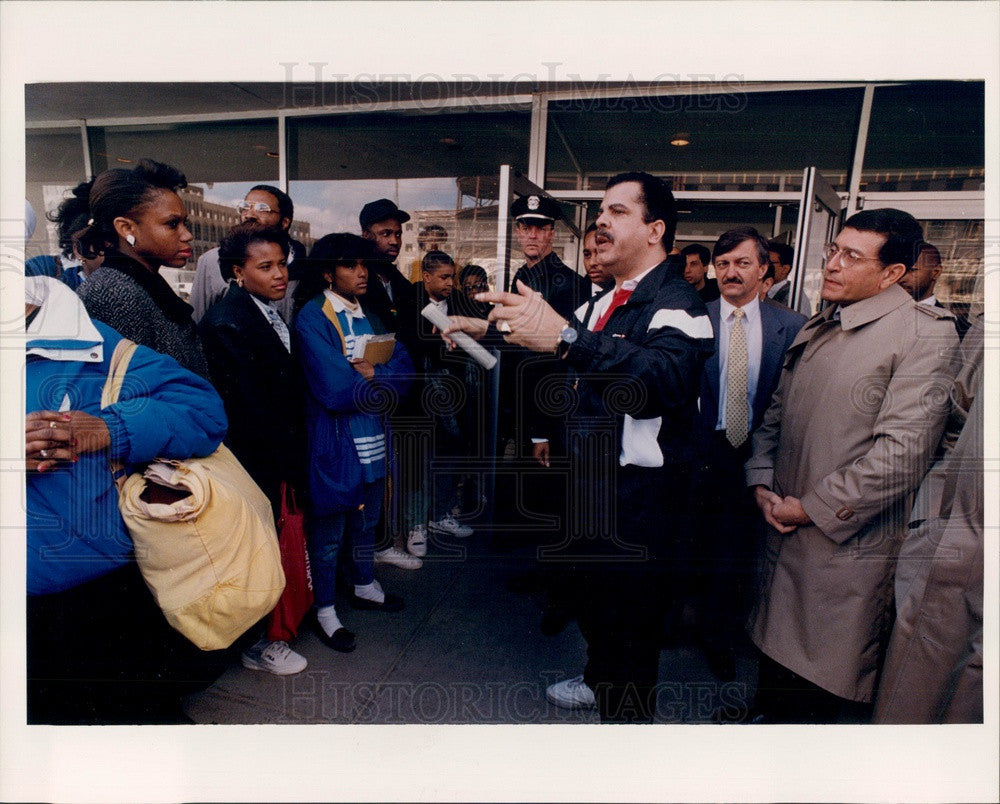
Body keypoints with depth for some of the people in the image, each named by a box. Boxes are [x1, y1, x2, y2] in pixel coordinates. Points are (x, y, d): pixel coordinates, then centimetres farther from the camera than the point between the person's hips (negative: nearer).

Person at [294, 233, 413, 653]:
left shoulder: (368, 318, 10)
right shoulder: (312, 317, -13)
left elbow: (404, 367, 0)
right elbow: (335, 390, -23)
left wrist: (371, 374, -18)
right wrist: (382, 384, -8)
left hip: (372, 442, 7)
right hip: (334, 442, -7)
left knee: (367, 521, 23)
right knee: (328, 531, 8)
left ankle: (364, 587, 43)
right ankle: (324, 610, 25)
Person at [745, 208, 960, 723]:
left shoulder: (925, 334, -11)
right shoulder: (815, 329, 13)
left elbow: (902, 450, -20)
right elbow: (775, 415, 17)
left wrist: (812, 508, -15)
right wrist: (761, 481, 1)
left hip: (849, 543, -6)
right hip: (784, 528, 7)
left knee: (823, 693, 8)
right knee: (777, 653, 20)